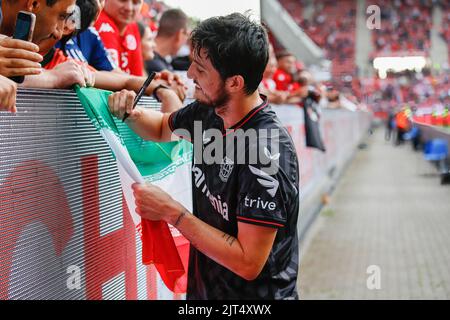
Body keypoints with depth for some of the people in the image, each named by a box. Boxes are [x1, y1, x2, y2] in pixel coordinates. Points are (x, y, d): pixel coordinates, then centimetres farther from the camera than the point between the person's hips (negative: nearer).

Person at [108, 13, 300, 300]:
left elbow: (248, 263, -28)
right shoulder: (209, 112, -5)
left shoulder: (268, 152, -29)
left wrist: (171, 212, -24)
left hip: (253, 294, -7)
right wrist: (131, 113, -5)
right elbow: (162, 128, 17)